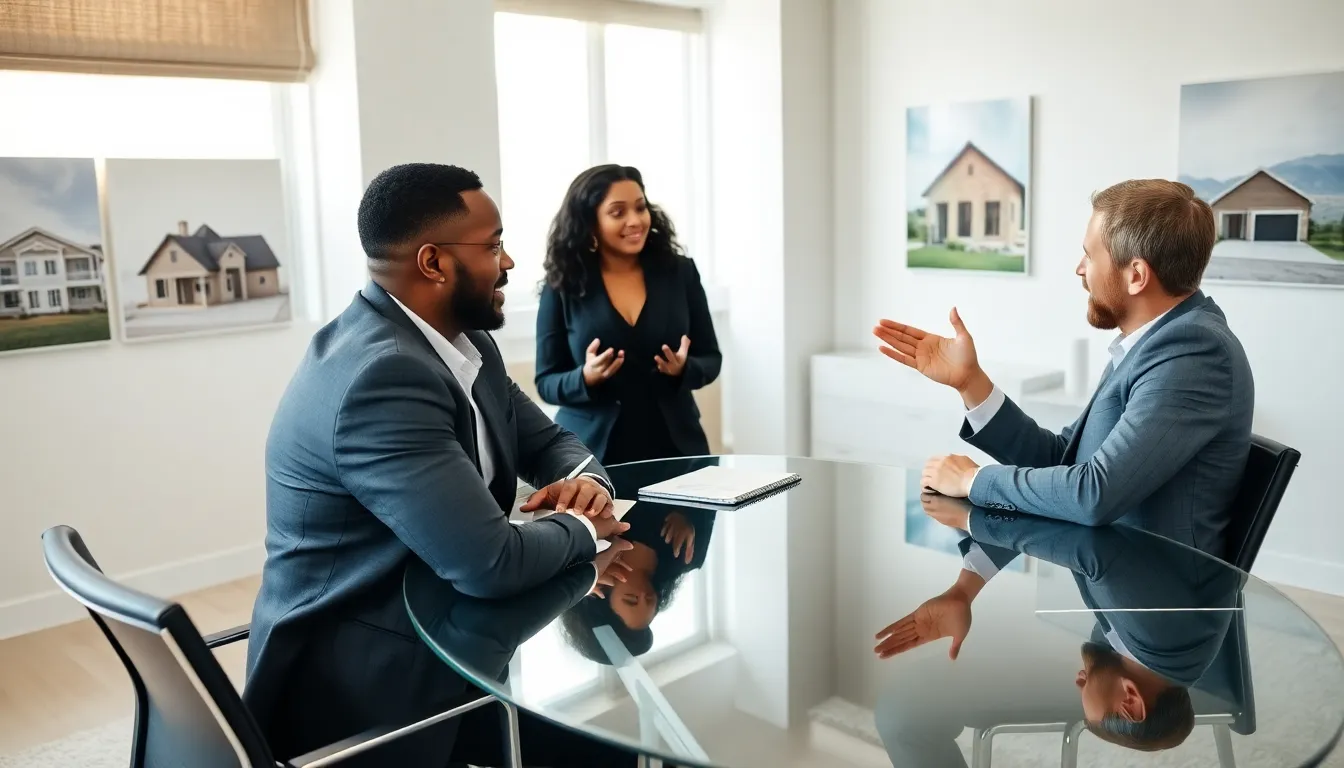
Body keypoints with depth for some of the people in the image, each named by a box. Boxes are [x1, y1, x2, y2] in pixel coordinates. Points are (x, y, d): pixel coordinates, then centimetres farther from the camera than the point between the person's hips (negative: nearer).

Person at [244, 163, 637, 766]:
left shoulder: (465, 343, 2)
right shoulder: (379, 376, -26)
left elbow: (550, 442, 14)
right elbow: (491, 564, -30)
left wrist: (585, 480, -9)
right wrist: (580, 526, -11)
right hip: (366, 675, -8)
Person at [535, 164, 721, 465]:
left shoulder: (680, 272, 0)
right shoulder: (562, 287, -4)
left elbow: (711, 359, 5)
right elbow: (546, 382, -1)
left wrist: (683, 369, -16)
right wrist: (586, 378, -20)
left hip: (674, 447, 2)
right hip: (592, 452, -1)